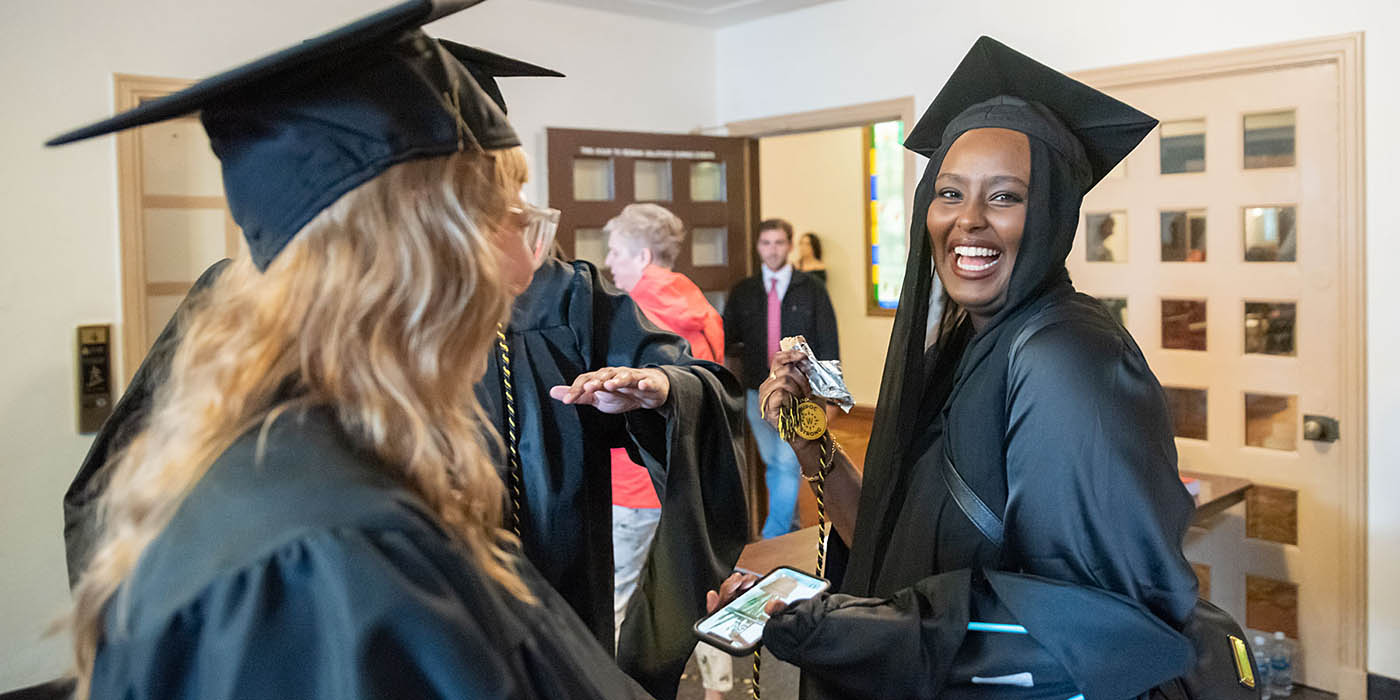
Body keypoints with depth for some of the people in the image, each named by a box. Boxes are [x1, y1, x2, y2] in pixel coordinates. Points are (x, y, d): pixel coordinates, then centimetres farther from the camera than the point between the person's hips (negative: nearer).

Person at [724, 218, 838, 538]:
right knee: (772, 463, 12)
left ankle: (773, 540, -4)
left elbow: (828, 343, 1)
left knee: (787, 463, -10)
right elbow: (725, 337, 6)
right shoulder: (743, 292, 7)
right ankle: (791, 525, 29)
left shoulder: (810, 290, 1)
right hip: (757, 393, 3)